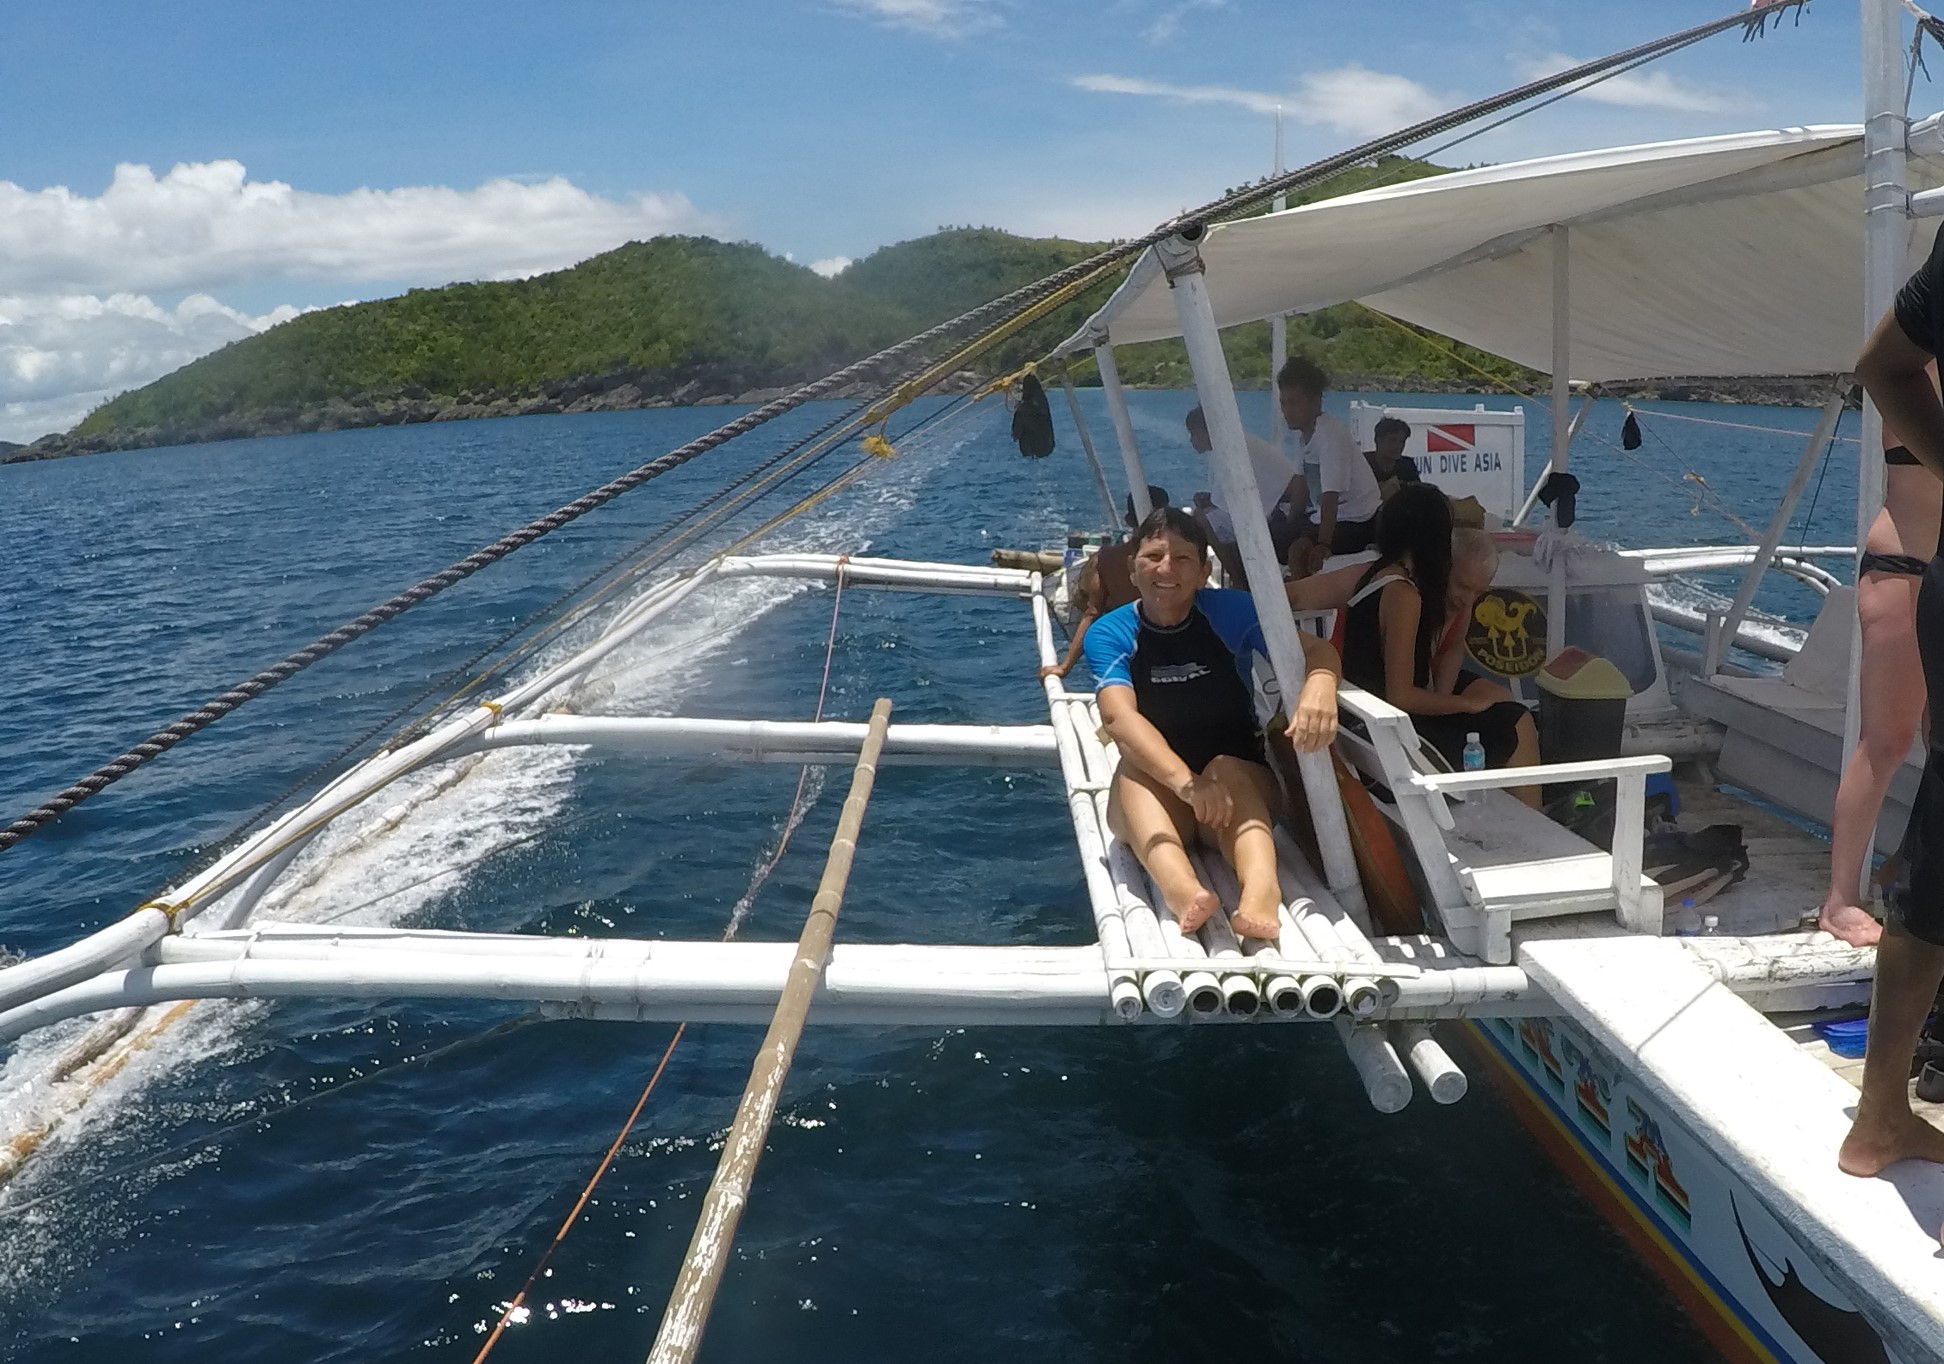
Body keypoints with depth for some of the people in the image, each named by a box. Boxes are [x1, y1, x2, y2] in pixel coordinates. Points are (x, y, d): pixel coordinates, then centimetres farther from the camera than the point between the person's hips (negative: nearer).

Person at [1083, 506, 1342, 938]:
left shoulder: (1229, 611, -2)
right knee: (1133, 772, -32)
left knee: (1226, 769, -32)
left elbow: (1316, 649, -11)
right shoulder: (1109, 634, -5)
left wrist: (1320, 684, -38)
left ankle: (1260, 894, -60)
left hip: (1242, 778, 0)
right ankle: (1182, 891, -60)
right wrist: (1186, 783, -40)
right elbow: (1119, 718, -22)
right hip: (1156, 794, 0)